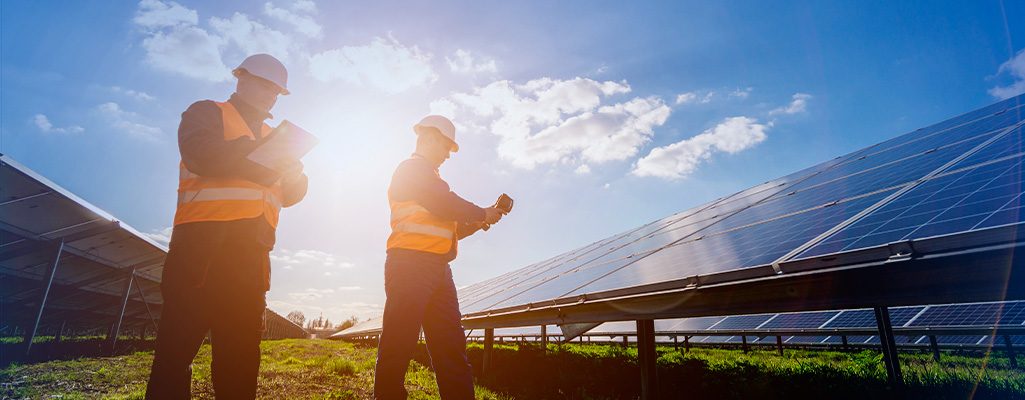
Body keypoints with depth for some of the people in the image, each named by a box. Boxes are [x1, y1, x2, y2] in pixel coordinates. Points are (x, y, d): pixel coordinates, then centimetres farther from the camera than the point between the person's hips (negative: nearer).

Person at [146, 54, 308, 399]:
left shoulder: (269, 135, 24)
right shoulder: (206, 112, 8)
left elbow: (289, 195, 19)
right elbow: (200, 155, -15)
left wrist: (293, 170, -3)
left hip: (251, 252, 6)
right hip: (203, 244, -6)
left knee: (241, 350, 7)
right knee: (178, 344, -4)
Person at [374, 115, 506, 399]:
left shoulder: (428, 178, 29)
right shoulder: (413, 168, 2)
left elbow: (447, 229, 27)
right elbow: (444, 205, -14)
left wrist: (477, 224, 13)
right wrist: (483, 214, 0)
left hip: (437, 269, 10)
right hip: (411, 263, -9)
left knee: (452, 347, 3)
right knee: (398, 346, -8)